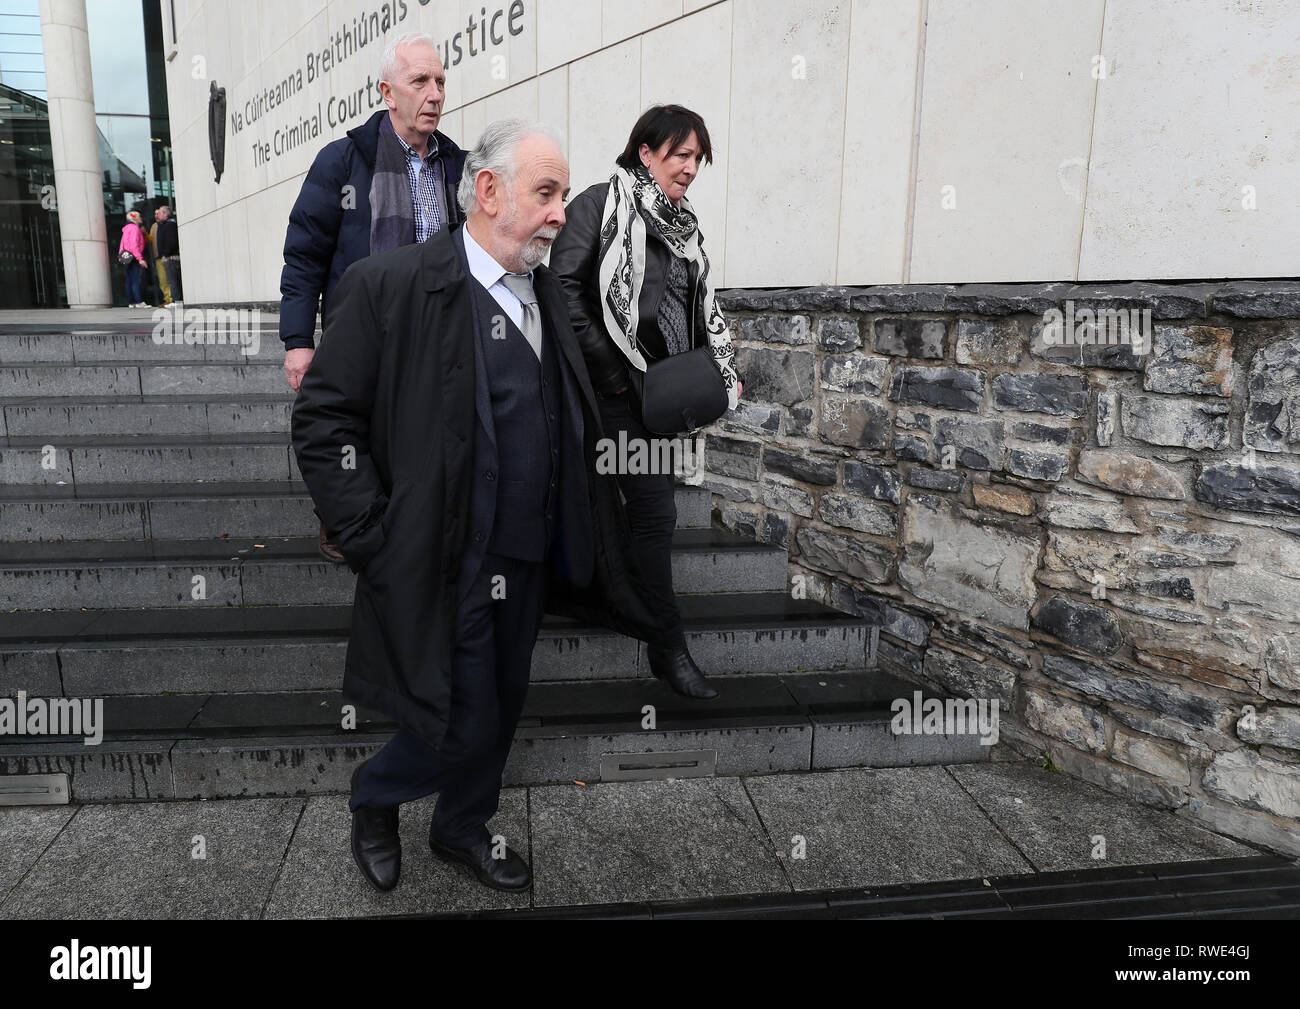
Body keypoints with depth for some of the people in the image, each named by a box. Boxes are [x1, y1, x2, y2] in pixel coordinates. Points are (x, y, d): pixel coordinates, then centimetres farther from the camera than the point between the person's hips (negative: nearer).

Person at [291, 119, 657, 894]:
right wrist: (378, 542, -16)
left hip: (530, 565, 7)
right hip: (445, 568, -7)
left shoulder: (546, 294, 8)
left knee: (501, 712, 19)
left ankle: (464, 828, 45)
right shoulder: (390, 285, -14)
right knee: (466, 724, 2)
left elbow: (573, 424, 14)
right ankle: (374, 798, 35)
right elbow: (324, 422, -13)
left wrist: (580, 535, 5)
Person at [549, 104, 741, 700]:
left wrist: (724, 371, 10)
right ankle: (668, 647, 2)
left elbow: (699, 306, 21)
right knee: (656, 513, -8)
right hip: (616, 389, -8)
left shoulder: (680, 223, 17)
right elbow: (565, 288, -14)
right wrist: (611, 371, -16)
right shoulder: (599, 204, -6)